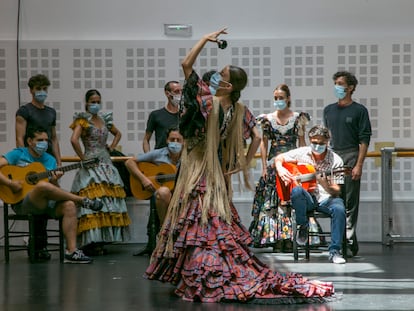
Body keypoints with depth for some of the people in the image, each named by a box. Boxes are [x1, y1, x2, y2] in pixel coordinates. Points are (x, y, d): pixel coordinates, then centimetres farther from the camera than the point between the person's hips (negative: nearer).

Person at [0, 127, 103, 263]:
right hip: (22, 204, -5)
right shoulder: (18, 154, 3)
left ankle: (71, 252, -30)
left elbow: (54, 189, 14)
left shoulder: (50, 160, 17)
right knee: (42, 185, -37)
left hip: (46, 203, 5)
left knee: (69, 205, -26)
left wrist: (55, 181, -9)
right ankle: (83, 200, -19)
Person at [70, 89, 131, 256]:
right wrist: (83, 159, -16)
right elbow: (74, 140, -20)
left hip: (106, 164, 7)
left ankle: (102, 241, 7)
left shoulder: (104, 119, 15)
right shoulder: (83, 120, -4)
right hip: (92, 165, -7)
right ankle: (91, 243, -15)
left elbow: (117, 133, 33)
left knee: (109, 202, 3)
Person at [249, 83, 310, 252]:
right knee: (273, 202, -3)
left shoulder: (298, 118, 5)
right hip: (274, 163, 1)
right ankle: (276, 239, -1)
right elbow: (264, 143, 8)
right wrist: (264, 167, 2)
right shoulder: (268, 119, 8)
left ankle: (290, 238, -4)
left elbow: (302, 142, 7)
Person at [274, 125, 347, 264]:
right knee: (297, 191, -35)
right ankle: (303, 227, -9)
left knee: (339, 209, -35)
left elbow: (337, 191, -5)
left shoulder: (336, 161, -3)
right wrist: (280, 169, -6)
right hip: (307, 199, 1)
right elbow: (279, 158, 16)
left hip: (326, 198, -1)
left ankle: (334, 251, -24)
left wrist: (325, 185, -26)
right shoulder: (302, 153, 4)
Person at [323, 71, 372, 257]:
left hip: (350, 157, -5)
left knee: (350, 203, -5)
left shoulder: (359, 110, 0)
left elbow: (364, 140, -4)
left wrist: (359, 165, -12)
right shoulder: (328, 110, 15)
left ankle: (349, 243, -3)